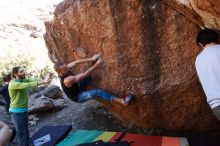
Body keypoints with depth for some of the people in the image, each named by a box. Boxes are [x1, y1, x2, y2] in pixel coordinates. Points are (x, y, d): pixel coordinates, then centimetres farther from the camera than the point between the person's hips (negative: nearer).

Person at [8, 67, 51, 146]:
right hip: (17, 112, -8)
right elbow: (28, 85, -35)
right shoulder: (13, 84, -21)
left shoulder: (24, 79, 3)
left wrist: (44, 80, -30)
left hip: (24, 110, 8)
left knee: (25, 132, 20)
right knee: (21, 133, 1)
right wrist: (43, 82, -42)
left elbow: (34, 80, -11)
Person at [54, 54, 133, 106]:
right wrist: (97, 64, -36)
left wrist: (91, 59, -27)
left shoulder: (64, 68, -17)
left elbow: (76, 62, -17)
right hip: (77, 97, -9)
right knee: (98, 92, -28)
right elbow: (84, 74, -40)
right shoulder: (67, 80, -39)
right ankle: (122, 101, -33)